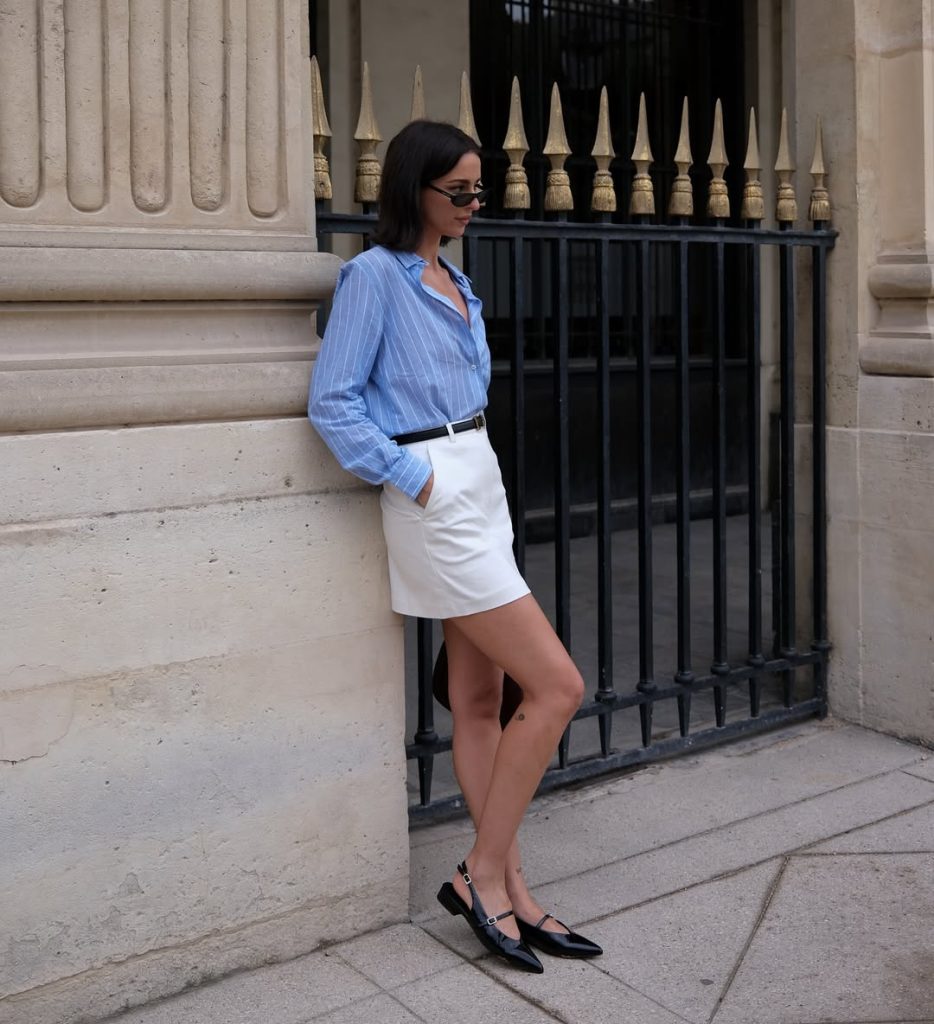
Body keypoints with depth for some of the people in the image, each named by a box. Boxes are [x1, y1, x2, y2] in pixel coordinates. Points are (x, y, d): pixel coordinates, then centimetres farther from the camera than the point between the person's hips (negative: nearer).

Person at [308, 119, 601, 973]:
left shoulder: (454, 281, 16)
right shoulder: (374, 275, -9)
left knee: (481, 699, 9)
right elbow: (332, 402, -14)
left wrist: (471, 476, 12)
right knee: (558, 686, -9)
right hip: (436, 500, -8)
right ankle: (483, 875, 4)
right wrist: (416, 477, -15)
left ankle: (509, 892, 18)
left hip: (481, 490, 8)